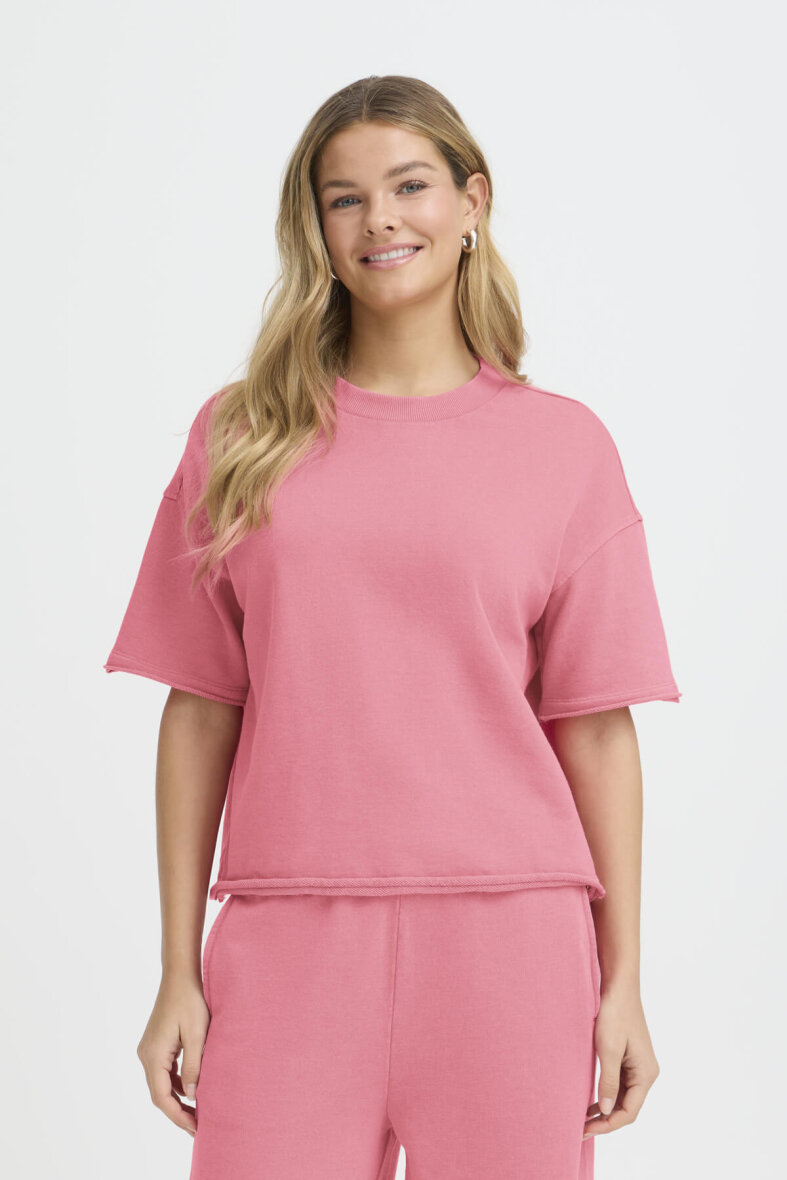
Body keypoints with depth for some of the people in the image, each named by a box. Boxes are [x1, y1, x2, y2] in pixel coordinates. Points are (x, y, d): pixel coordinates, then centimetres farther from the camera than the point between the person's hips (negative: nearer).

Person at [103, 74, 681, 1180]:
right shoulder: (240, 435, 7)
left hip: (509, 934, 0)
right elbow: (200, 711, 6)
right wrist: (179, 973, 4)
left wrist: (624, 984, 2)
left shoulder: (564, 444, 4)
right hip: (287, 936, 1)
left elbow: (595, 726, 3)